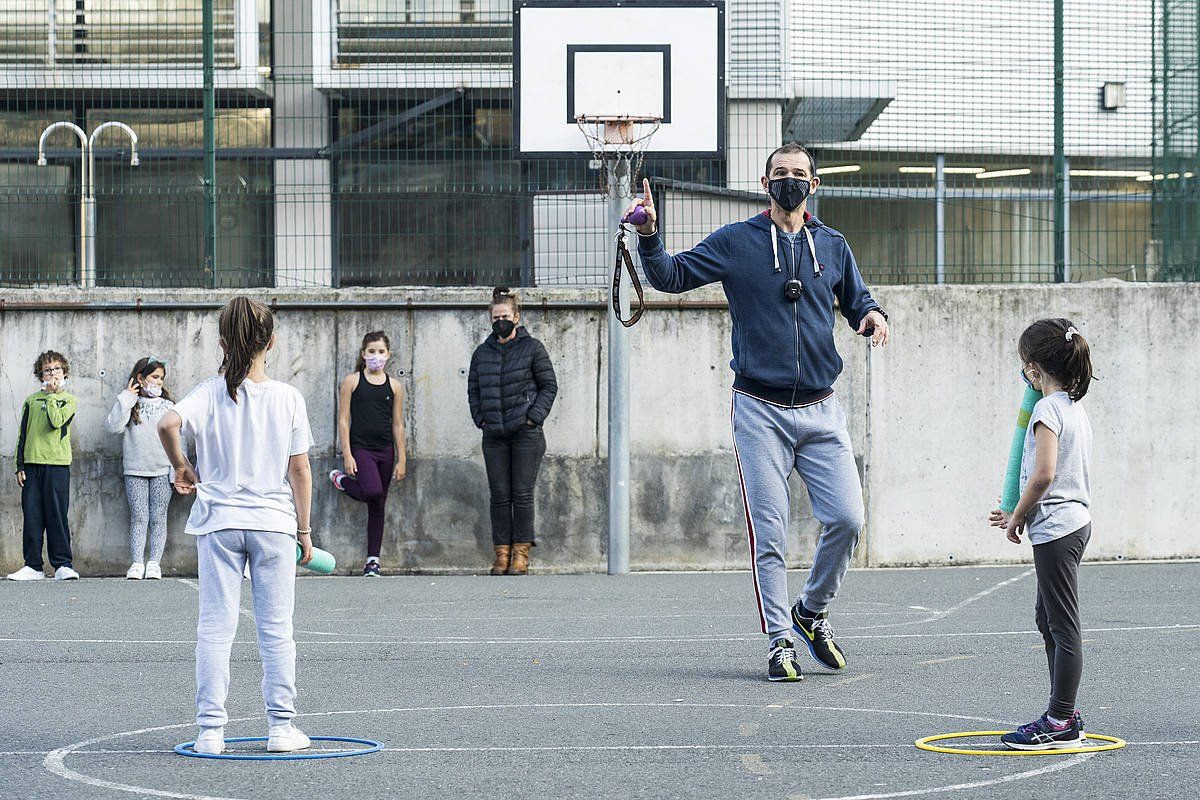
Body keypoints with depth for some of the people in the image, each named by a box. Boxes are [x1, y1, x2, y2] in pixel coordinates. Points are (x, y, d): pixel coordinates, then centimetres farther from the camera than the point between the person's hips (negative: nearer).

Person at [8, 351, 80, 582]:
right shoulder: (31, 400, 15)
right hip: (32, 464, 3)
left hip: (57, 464, -3)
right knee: (32, 517, 2)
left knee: (57, 515, -5)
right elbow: (22, 435, 14)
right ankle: (33, 566, 6)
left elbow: (57, 421, -13)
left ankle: (62, 564, -2)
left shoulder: (69, 400, 7)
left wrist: (51, 395, -4)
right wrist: (20, 466, 7)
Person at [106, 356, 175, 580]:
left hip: (162, 470, 1)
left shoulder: (167, 406, 10)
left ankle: (154, 563, 2)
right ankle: (136, 564, -4)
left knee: (158, 518, 0)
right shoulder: (131, 404, 5)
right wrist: (125, 399, -11)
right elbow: (114, 426, -10)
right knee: (138, 518, -2)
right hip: (135, 470, -1)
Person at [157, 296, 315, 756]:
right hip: (274, 523, 0)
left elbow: (169, 424, -22)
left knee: (215, 627, 3)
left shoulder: (210, 393, -3)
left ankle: (211, 730, 1)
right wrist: (304, 530, 8)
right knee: (276, 630, 7)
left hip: (219, 522, 0)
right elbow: (299, 470, 0)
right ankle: (281, 727, 9)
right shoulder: (288, 398, -2)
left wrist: (181, 466, -4)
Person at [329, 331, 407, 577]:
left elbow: (398, 425, 10)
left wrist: (401, 460, 6)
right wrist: (347, 455, -9)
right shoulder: (352, 382, -1)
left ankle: (373, 559, 13)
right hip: (360, 447, -4)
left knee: (378, 507, 6)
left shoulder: (394, 386, 8)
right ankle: (342, 481, 5)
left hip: (385, 450, 4)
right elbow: (343, 420, -2)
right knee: (373, 492, -26)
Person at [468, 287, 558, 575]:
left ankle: (521, 553, 1)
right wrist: (481, 419, 4)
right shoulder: (482, 352, 12)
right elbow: (473, 389, 18)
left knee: (522, 494, -3)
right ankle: (501, 553, 5)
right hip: (494, 435, 3)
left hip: (525, 433, -3)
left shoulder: (532, 348, 1)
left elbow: (549, 386, 2)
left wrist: (534, 417, -8)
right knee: (499, 495, 2)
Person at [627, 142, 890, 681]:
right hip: (760, 410, -3)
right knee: (768, 535, -3)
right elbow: (671, 277, 0)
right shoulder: (736, 242, 3)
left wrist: (872, 315, -2)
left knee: (847, 519, -6)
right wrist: (649, 236, -20)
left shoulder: (833, 246, 12)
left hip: (821, 411, 3)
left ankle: (812, 613, 17)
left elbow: (856, 300, 22)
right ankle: (780, 642, 4)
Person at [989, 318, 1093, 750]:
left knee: (1063, 625, -6)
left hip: (1055, 528, -10)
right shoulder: (1075, 409, 14)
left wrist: (1017, 517, -10)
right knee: (1048, 618, 19)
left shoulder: (1047, 410, -15)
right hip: (1076, 520, 10)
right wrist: (1020, 516, 18)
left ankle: (1061, 722, -3)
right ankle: (1063, 713, 24)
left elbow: (1043, 475, -23)